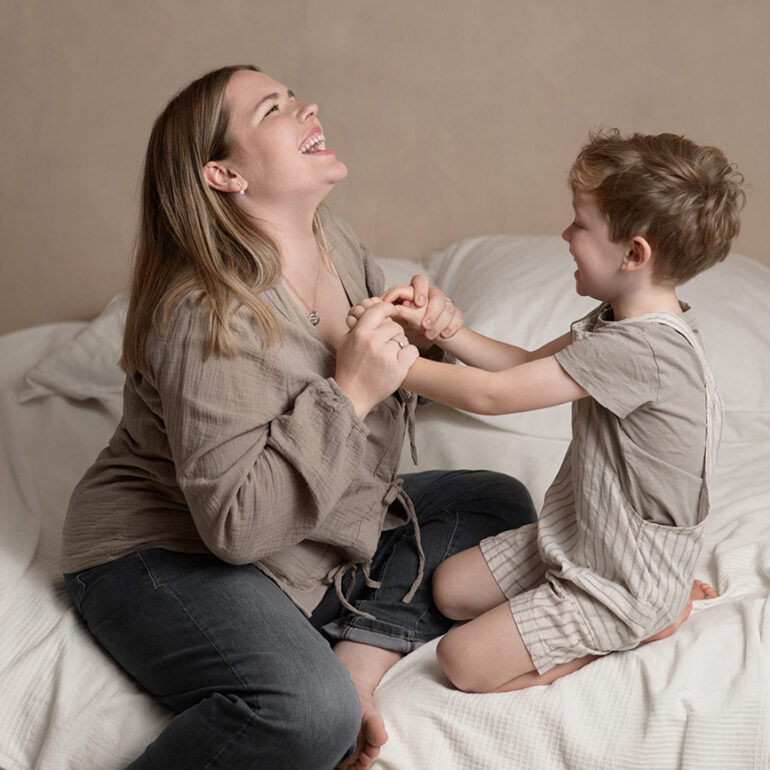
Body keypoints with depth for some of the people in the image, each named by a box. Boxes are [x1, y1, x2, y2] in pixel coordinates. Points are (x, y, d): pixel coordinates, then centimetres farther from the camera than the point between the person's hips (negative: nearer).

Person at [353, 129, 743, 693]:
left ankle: (647, 621, 2)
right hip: (577, 538, 10)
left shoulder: (642, 349, -33)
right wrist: (442, 327, -9)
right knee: (450, 589, 15)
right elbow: (527, 364, 6)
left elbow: (488, 394, -30)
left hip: (623, 578, -9)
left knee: (464, 660, -10)